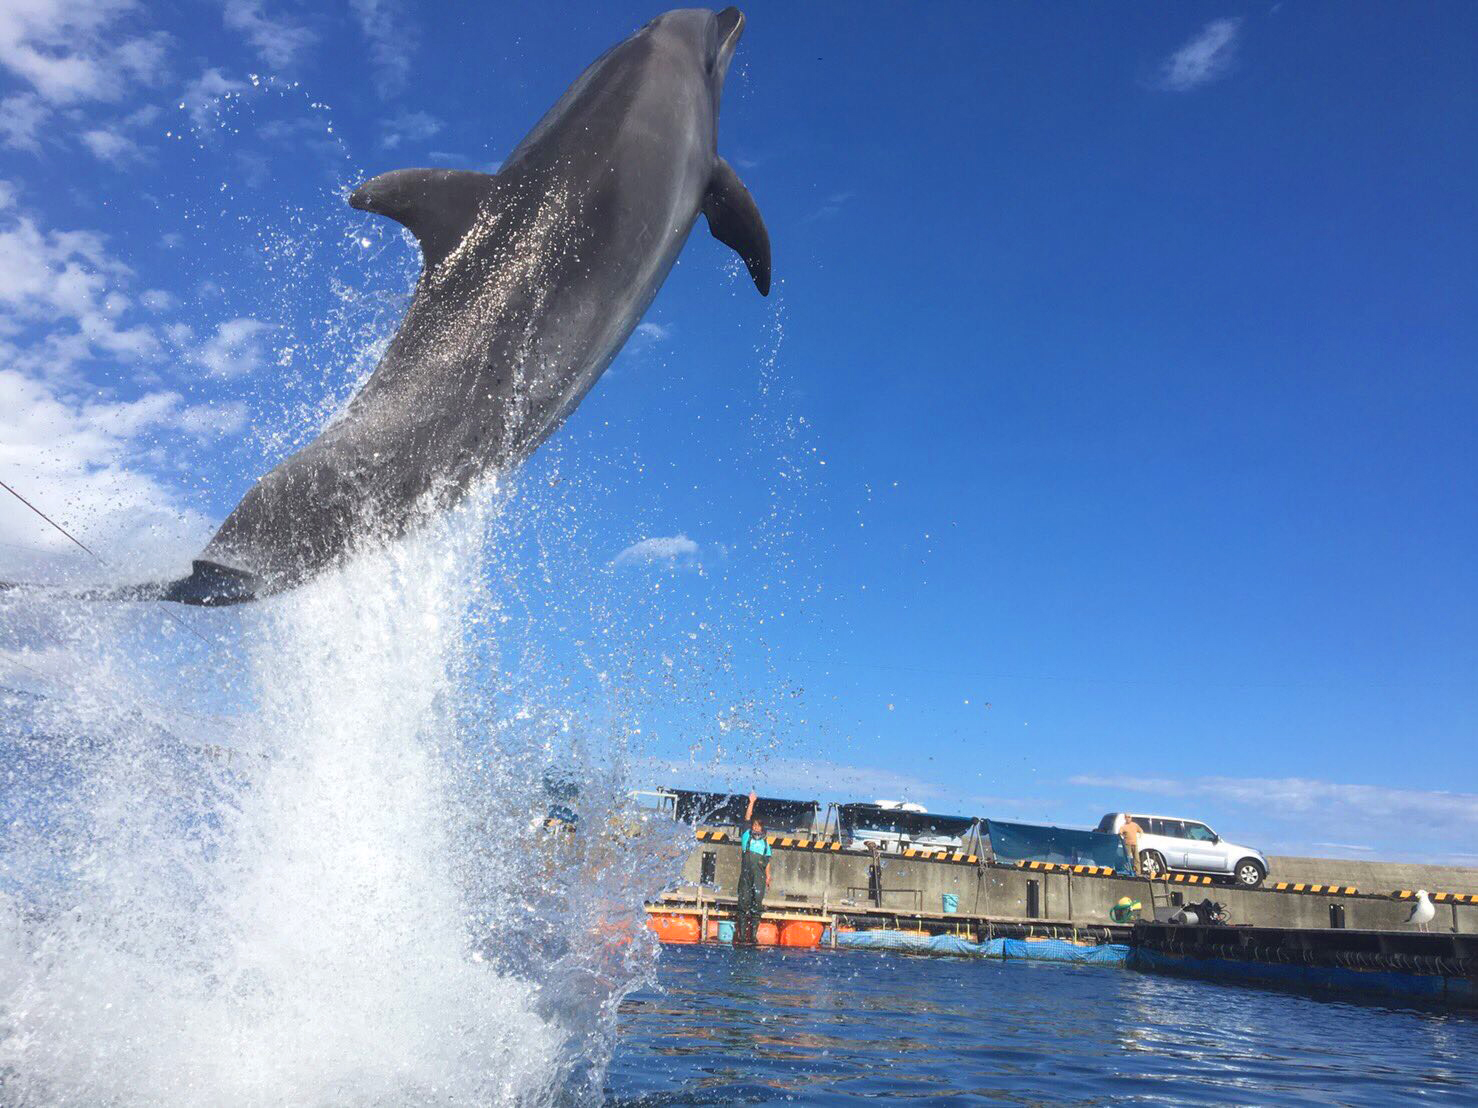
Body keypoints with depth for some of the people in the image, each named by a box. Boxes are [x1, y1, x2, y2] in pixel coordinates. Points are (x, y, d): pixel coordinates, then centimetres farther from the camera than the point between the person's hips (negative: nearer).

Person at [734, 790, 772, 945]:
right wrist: (752, 802, 3)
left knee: (756, 905, -4)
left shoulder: (765, 842, 16)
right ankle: (741, 936, -1)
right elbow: (747, 818, 6)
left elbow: (767, 861, 16)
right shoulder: (747, 835, 11)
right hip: (746, 874, -1)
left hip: (759, 877, 1)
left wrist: (768, 876, 8)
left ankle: (753, 935, 0)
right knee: (744, 903, -4)